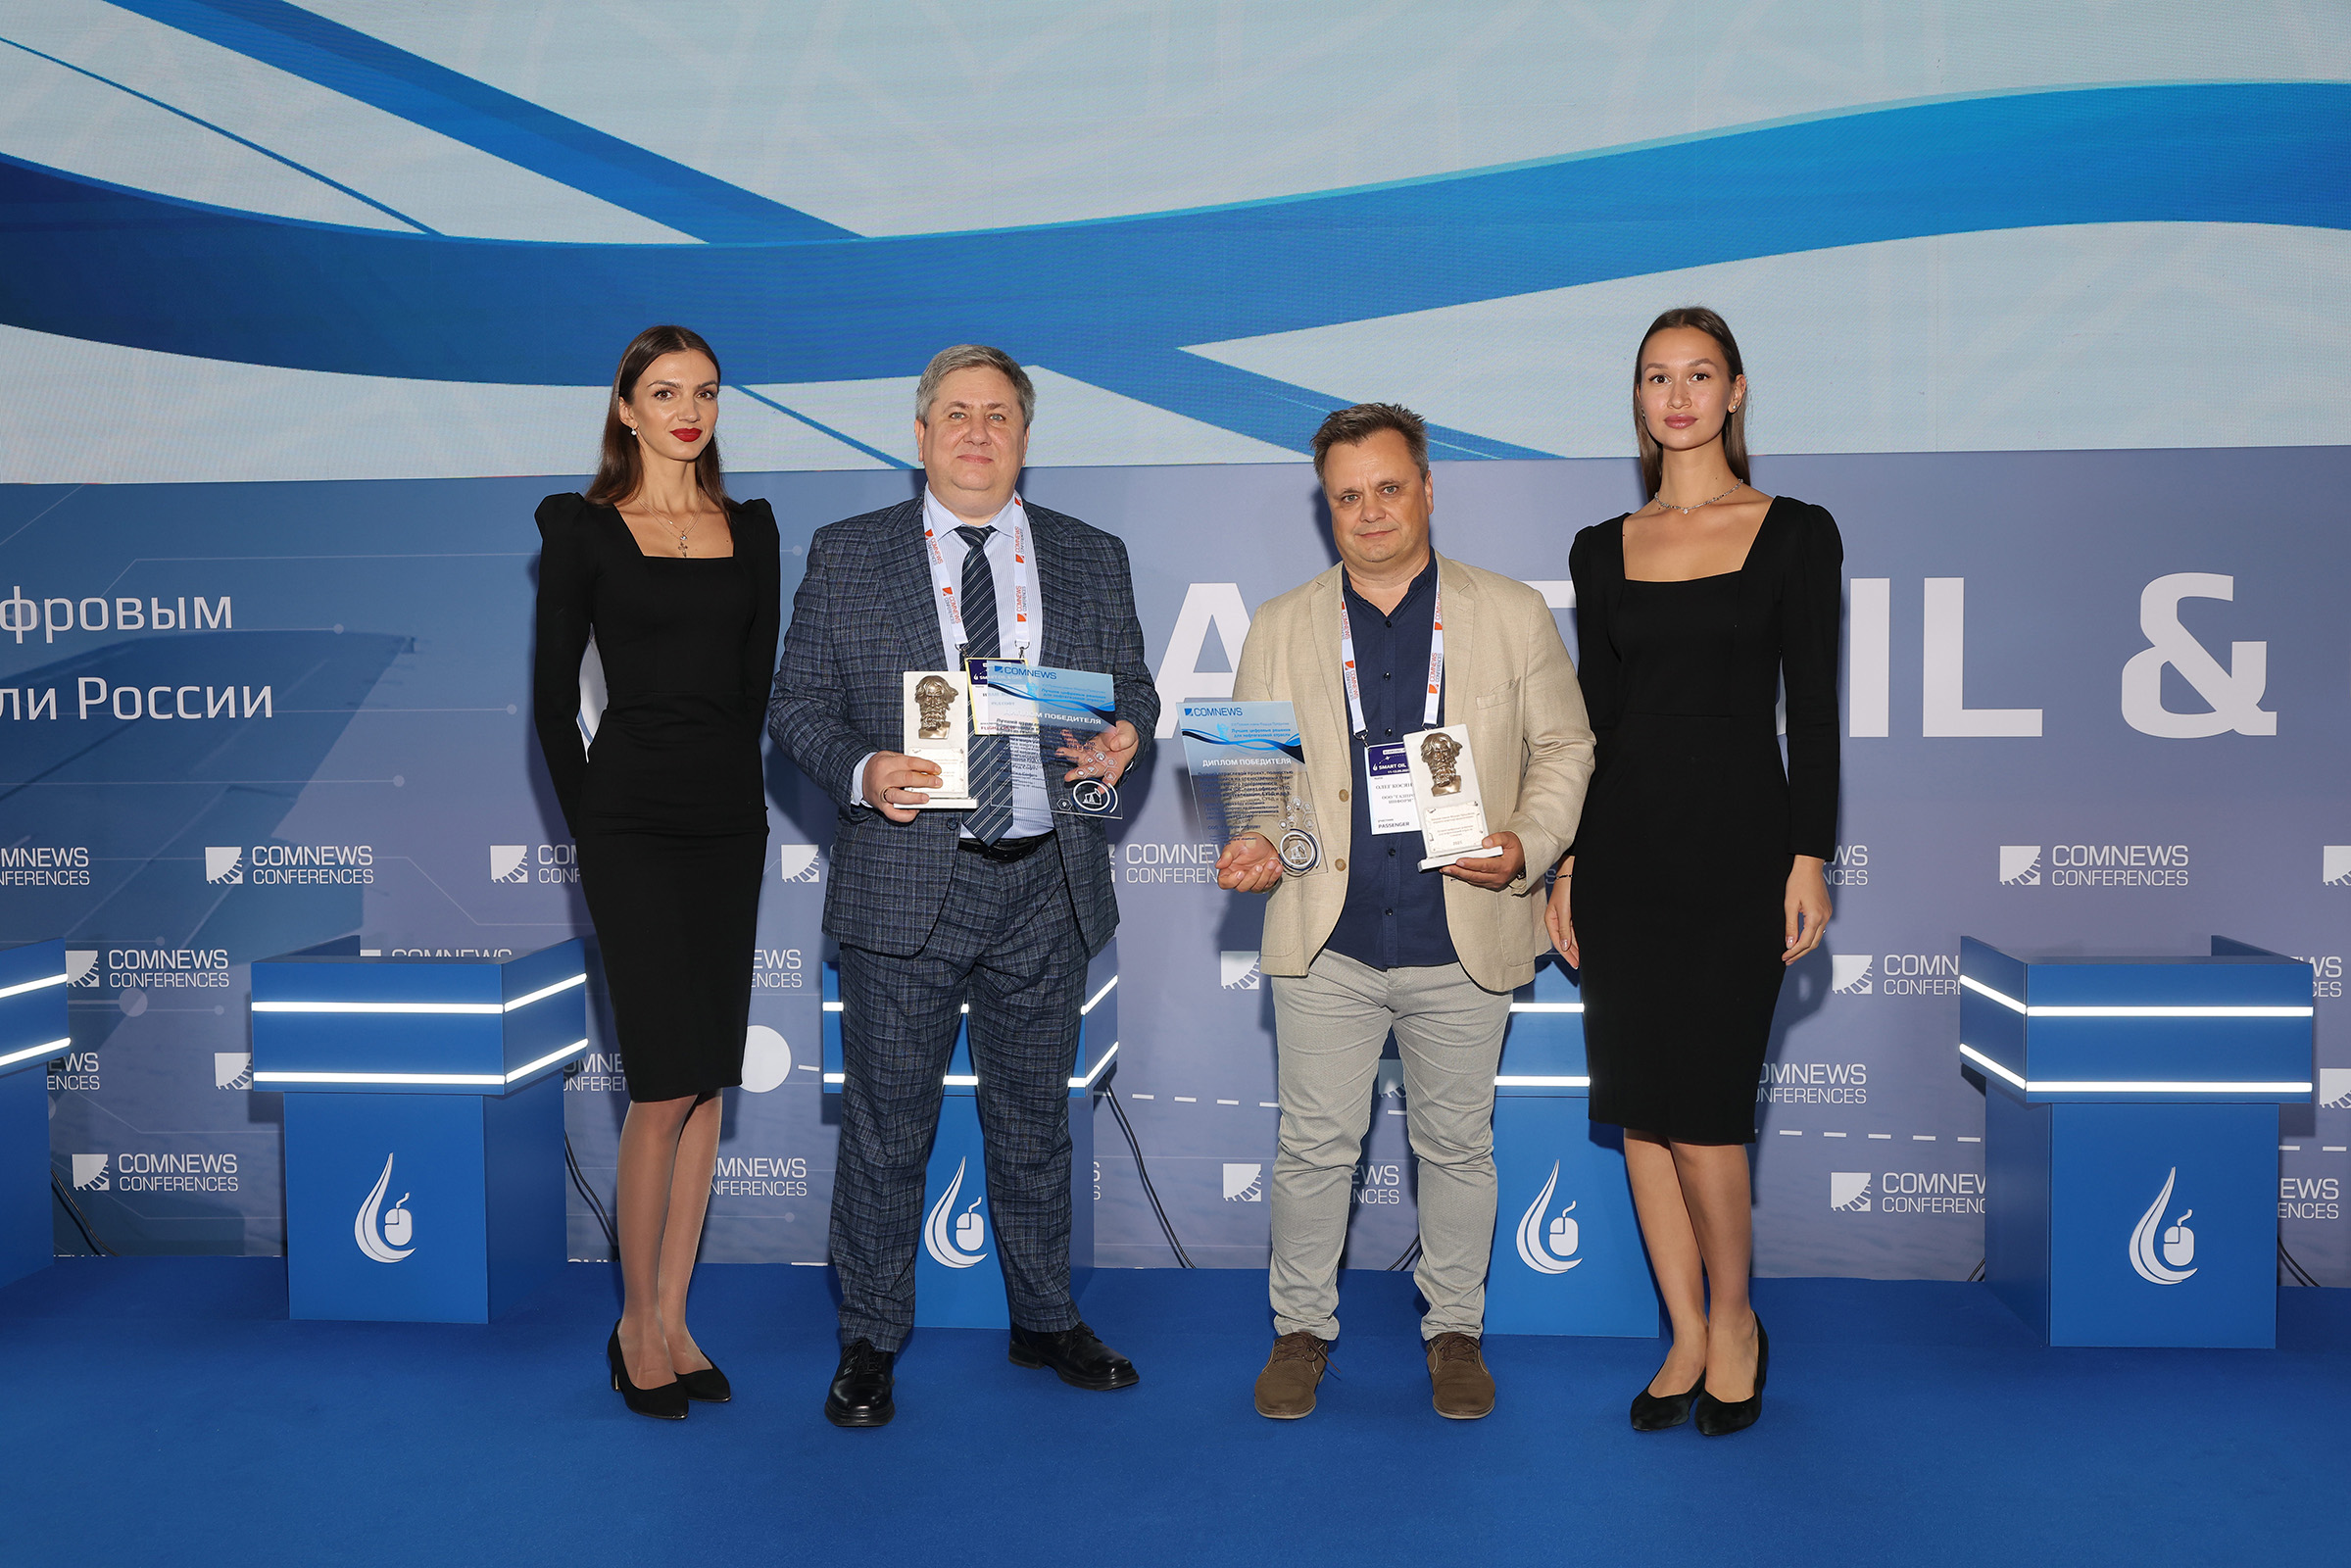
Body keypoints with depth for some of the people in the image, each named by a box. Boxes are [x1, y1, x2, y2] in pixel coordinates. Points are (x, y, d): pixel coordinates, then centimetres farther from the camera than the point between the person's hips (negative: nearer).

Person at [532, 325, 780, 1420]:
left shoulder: (751, 529, 12)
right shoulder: (583, 530, 0)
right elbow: (553, 696, 1)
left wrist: (742, 792, 7)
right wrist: (588, 830, 0)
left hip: (730, 818, 5)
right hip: (633, 816, -4)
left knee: (707, 1084, 7)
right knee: (667, 1083, -8)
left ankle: (674, 1320, 18)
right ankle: (635, 1323, 10)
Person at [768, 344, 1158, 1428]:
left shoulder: (1092, 561, 10)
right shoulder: (846, 557, 3)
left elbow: (1133, 691, 14)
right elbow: (797, 707, 1)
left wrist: (1123, 739, -9)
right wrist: (863, 771, -18)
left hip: (1046, 887, 2)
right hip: (904, 881, -2)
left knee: (1033, 1117, 16)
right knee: (886, 1124, 5)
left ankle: (1045, 1320, 32)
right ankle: (870, 1340, 22)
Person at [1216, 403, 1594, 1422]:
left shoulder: (1514, 615, 4)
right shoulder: (1279, 630, 7)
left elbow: (1564, 748, 7)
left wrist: (1526, 848, -9)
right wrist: (1253, 844, -9)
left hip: (1463, 942, 0)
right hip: (1326, 940, 1)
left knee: (1457, 1145, 12)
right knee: (1314, 1146, 6)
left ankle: (1455, 1329, 29)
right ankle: (1301, 1327, 25)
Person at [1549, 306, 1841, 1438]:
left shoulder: (1795, 533, 1)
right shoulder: (1601, 549, 10)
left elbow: (1813, 709, -2)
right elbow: (1592, 716, 11)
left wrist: (1810, 856, -8)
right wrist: (1565, 860, 6)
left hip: (1737, 837, -4)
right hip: (1624, 843, 4)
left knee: (1704, 1101, -5)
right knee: (1638, 1102, 6)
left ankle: (1734, 1320, 19)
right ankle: (1688, 1338, 21)